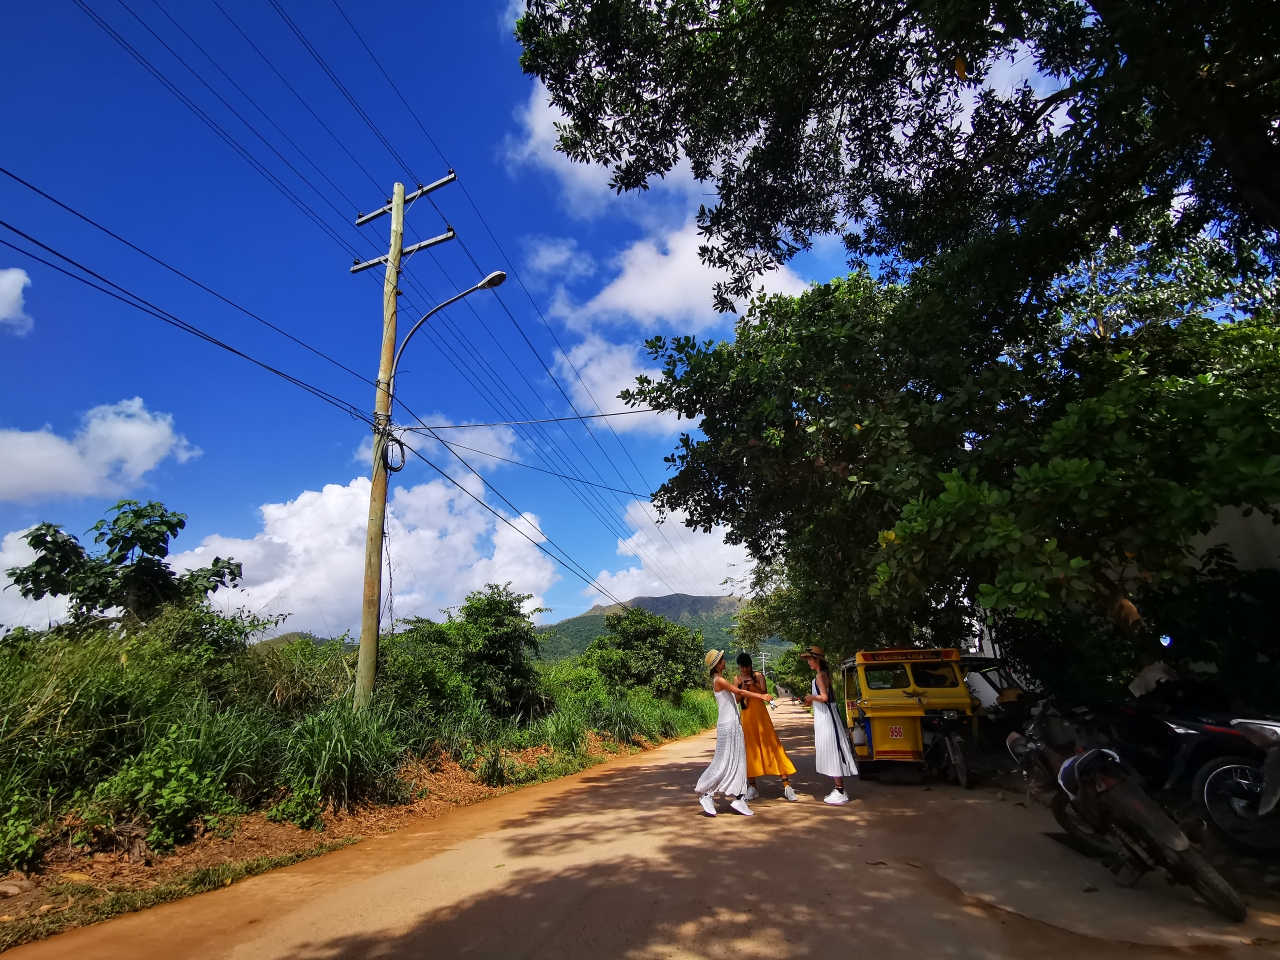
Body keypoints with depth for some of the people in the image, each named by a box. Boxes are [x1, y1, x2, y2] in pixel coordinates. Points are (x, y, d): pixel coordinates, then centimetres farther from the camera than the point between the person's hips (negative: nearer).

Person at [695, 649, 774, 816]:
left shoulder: (722, 680, 15)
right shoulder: (719, 680, -15)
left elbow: (735, 699, 14)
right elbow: (739, 691, -23)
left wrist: (744, 690, 4)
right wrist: (760, 696, -23)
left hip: (734, 724, 9)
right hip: (727, 725, -9)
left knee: (738, 762, 9)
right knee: (723, 763, -3)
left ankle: (737, 798, 13)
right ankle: (706, 794, 9)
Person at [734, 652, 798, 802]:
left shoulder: (759, 676, -1)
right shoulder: (737, 679, 4)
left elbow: (765, 694, -8)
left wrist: (754, 686, -24)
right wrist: (742, 690, -14)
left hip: (760, 714, -2)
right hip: (746, 716, 2)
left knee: (772, 746, -4)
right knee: (750, 750, 5)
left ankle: (786, 785, -1)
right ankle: (752, 787, 13)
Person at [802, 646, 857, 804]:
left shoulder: (820, 675, -15)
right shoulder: (824, 673, 14)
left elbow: (824, 697, -25)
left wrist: (811, 697, -8)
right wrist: (812, 700, 15)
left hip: (826, 717, -10)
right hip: (825, 716, 10)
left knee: (832, 751, -6)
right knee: (831, 752, 13)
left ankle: (840, 793, -1)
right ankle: (839, 789, 19)